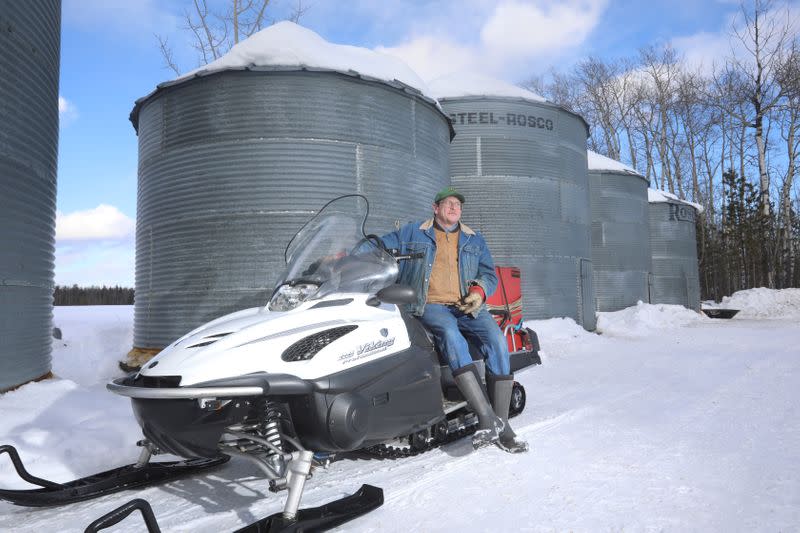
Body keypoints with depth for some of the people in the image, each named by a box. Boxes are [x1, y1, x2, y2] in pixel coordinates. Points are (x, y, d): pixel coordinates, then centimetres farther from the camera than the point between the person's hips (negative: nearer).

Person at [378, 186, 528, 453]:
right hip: (430, 306, -3)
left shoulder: (474, 240, 22)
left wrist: (479, 291, -6)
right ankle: (486, 417, -41)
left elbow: (489, 274, 18)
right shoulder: (412, 233, 15)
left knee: (497, 340, -26)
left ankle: (501, 425, -21)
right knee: (451, 335, -37)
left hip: (468, 307, 3)